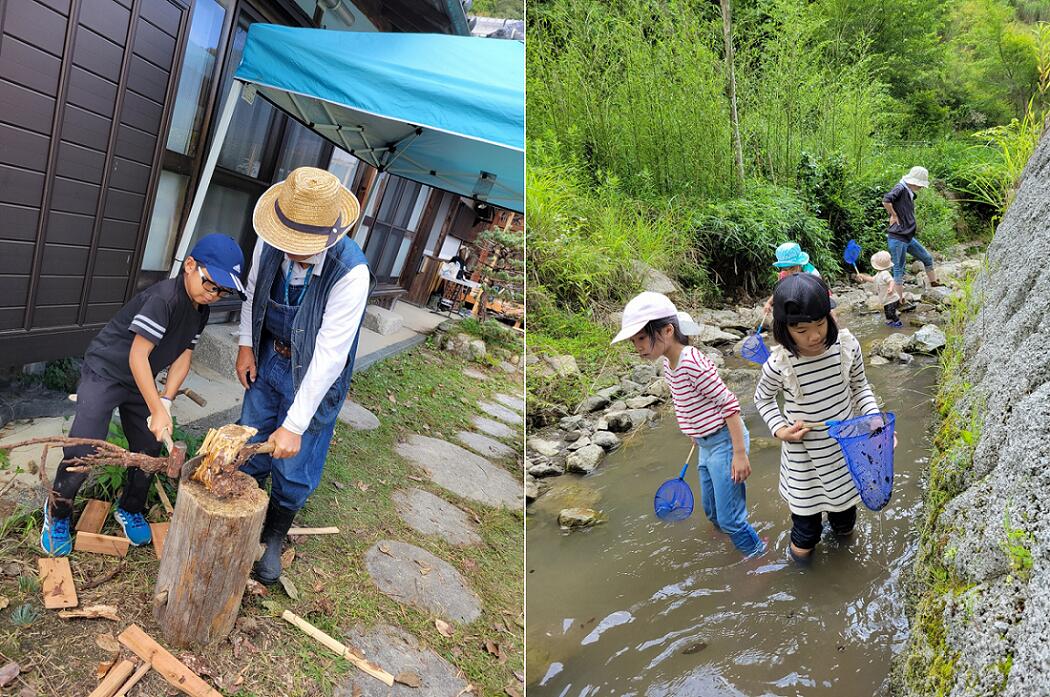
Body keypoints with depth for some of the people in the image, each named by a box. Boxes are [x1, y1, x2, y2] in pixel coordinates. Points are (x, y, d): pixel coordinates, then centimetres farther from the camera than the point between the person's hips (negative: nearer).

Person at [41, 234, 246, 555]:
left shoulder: (200, 310, -3)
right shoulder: (163, 298, -29)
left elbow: (183, 356, -2)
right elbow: (137, 356, -28)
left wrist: (166, 400, -14)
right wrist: (157, 409, -26)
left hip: (139, 382, 8)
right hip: (105, 372, -8)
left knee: (149, 448, 9)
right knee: (84, 450, -11)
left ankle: (130, 508, 32)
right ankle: (57, 514, 15)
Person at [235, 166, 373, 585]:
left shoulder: (351, 272, -35)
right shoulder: (270, 240, -18)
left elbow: (329, 355, -32)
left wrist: (295, 426, -30)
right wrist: (246, 344, 3)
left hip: (313, 374, -4)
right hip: (268, 359, 5)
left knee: (293, 466, 9)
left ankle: (274, 539, 36)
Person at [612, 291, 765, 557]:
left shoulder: (692, 363, -27)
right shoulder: (668, 363, 1)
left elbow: (729, 404, -23)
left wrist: (740, 454, -22)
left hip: (724, 442, -9)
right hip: (706, 445, 9)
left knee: (729, 518, 0)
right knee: (713, 512, 22)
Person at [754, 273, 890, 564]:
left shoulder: (847, 346, -18)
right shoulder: (779, 364, -25)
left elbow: (860, 387, 0)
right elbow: (763, 398, -4)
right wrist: (779, 429, -17)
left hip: (845, 444, 3)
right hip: (804, 451, -3)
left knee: (844, 497, 26)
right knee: (806, 505, 14)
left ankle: (843, 529, 59)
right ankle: (804, 541, 47)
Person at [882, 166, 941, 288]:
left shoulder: (910, 192, 13)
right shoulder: (900, 189, -15)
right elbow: (886, 201, -34)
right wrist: (894, 216, -20)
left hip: (908, 237, 10)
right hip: (897, 238, -10)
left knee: (927, 259, 20)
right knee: (899, 270, -2)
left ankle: (934, 282, 39)